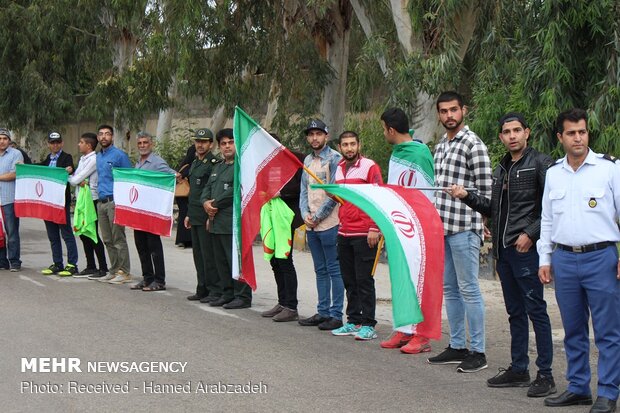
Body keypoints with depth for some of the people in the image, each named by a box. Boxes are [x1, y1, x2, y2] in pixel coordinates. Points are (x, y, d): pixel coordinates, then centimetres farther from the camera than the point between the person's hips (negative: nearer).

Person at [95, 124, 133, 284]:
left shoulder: (119, 155, -6)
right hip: (101, 202, 8)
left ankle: (124, 272, -2)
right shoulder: (98, 157, 17)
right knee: (107, 240, 11)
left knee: (118, 239, -6)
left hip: (114, 201, -8)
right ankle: (114, 271, 18)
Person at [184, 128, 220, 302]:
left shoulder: (214, 164, -12)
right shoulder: (194, 163, 17)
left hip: (206, 216, -9)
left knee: (209, 255, -6)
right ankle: (202, 289, 19)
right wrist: (189, 214, 21)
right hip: (195, 217, 9)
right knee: (198, 255, 12)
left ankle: (215, 291, -1)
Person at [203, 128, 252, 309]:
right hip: (217, 223, 9)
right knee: (221, 261, 13)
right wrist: (206, 202, 0)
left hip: (234, 223, -9)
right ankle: (227, 294, 22)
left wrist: (216, 204, -10)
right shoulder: (218, 167, 22)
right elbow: (208, 188, 22)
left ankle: (242, 296, 0)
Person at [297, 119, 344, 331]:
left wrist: (318, 216, -10)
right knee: (320, 270, 13)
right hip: (311, 225, 8)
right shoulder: (308, 160, 16)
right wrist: (305, 214, 0)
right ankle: (323, 312, 19)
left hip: (329, 223, -8)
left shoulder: (334, 158, -7)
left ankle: (336, 315, -1)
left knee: (334, 269, -4)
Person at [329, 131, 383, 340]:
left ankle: (368, 325, 0)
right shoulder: (339, 169, 15)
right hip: (344, 233, 7)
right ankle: (353, 321, 17)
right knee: (349, 281, 10)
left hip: (364, 234, -7)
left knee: (364, 280, -5)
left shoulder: (369, 167, -7)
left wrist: (374, 229, -16)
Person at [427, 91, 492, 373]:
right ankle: (457, 346, 22)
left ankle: (477, 352, 1)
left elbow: (485, 191, -10)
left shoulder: (473, 144, -8)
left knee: (469, 289, -5)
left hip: (463, 228, -9)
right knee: (449, 288, 13)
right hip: (441, 226, 9)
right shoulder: (440, 146, 17)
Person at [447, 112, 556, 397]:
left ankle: (545, 375, -2)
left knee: (536, 310, -6)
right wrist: (467, 197, 8)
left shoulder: (539, 163, -5)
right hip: (503, 249, 8)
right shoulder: (501, 169, 18)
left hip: (526, 248, -8)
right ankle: (519, 369, 20)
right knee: (515, 312, 13)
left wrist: (531, 233, -17)